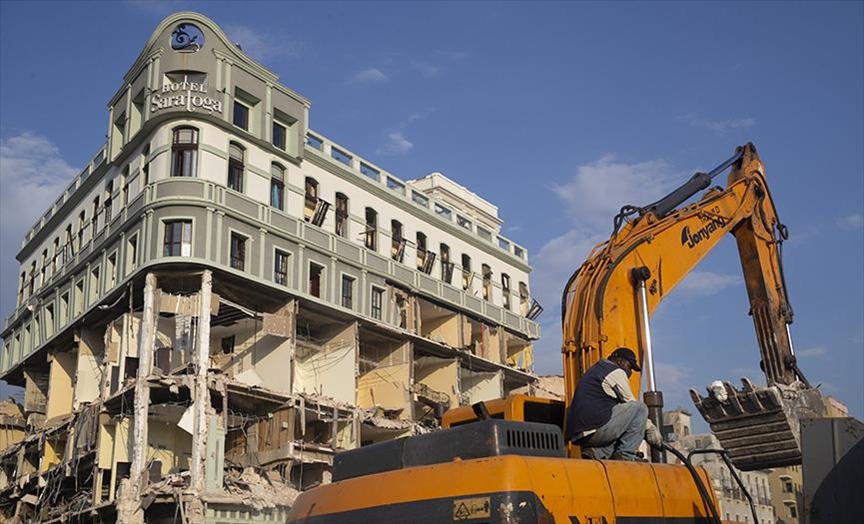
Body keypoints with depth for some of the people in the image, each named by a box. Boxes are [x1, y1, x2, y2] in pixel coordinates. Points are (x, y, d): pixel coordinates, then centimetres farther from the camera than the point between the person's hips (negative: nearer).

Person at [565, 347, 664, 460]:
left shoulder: (595, 370, 30)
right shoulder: (616, 372, 1)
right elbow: (631, 404, 4)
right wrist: (651, 429, 14)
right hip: (595, 429, -9)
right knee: (640, 408, 0)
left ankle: (598, 452, 7)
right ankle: (625, 454, -5)